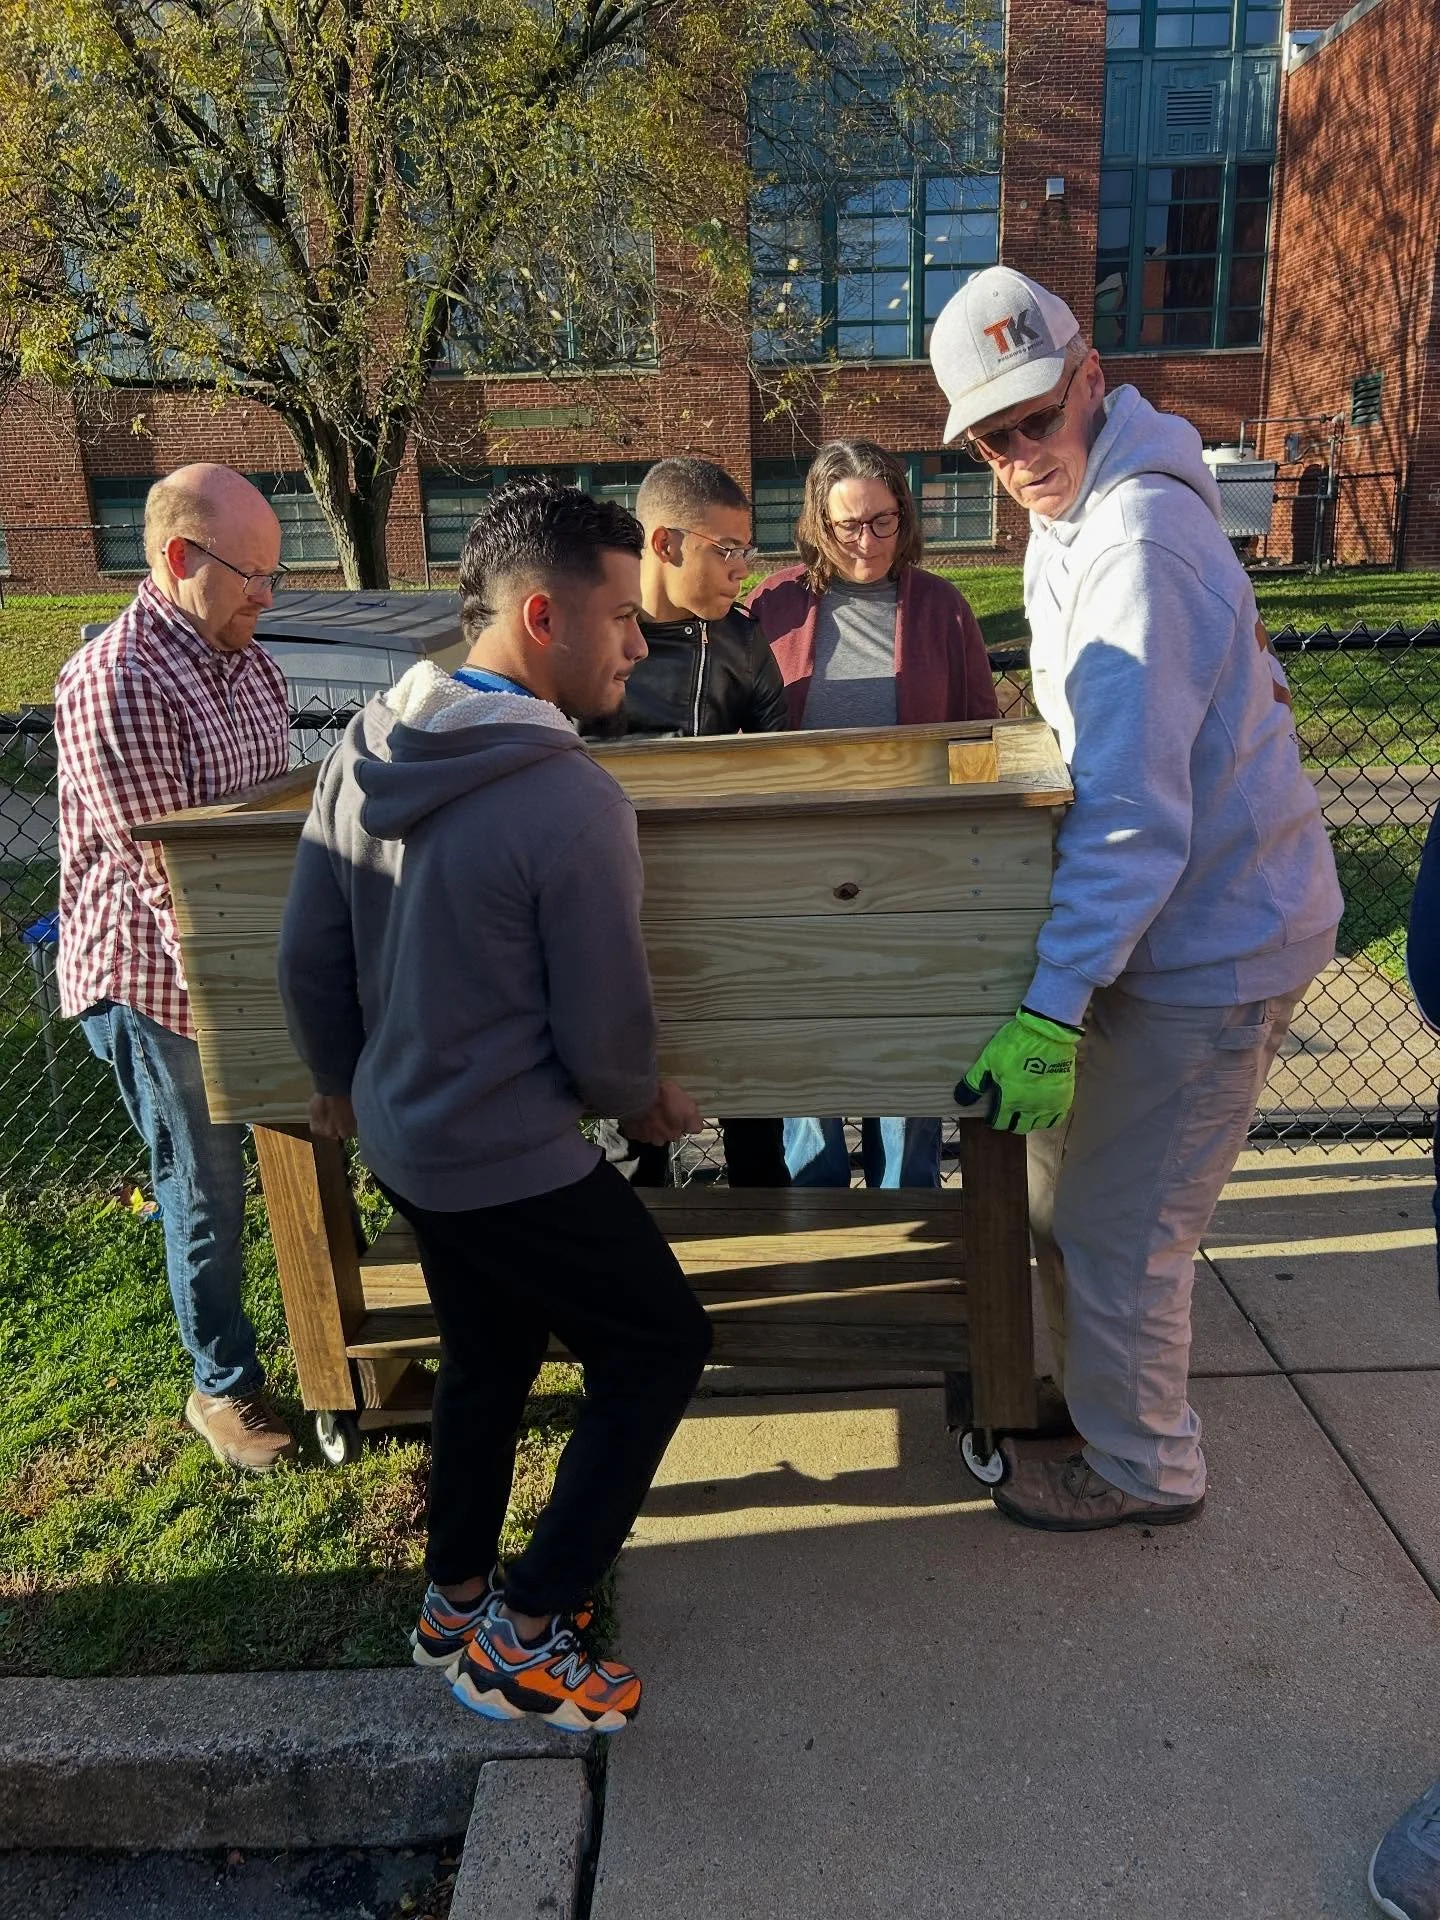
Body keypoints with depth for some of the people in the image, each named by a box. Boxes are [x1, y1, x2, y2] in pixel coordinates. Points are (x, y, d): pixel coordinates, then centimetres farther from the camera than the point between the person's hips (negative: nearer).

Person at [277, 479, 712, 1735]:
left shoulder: (363, 753, -2)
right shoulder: (573, 804, -25)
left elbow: (309, 956, 6)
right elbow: (606, 1034, -17)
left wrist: (340, 1079, 22)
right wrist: (643, 1104, 5)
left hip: (399, 1136, 8)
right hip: (514, 1160, -8)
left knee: (487, 1354, 26)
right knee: (661, 1346, 12)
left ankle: (455, 1598, 44)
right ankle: (521, 1638, 19)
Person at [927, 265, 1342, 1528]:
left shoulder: (1138, 543, -23)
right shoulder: (1072, 518, 10)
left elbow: (1134, 813, -29)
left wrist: (1050, 1009, -31)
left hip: (1208, 942, -10)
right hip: (1170, 917, 10)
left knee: (1111, 1230, 3)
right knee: (1061, 1184, 20)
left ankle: (1141, 1468, 26)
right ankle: (1087, 1390, 41)